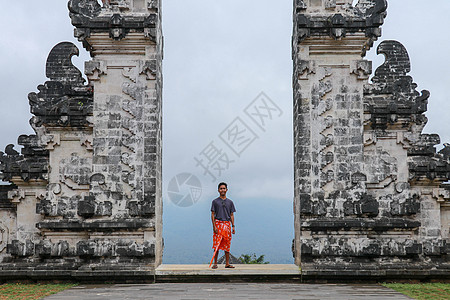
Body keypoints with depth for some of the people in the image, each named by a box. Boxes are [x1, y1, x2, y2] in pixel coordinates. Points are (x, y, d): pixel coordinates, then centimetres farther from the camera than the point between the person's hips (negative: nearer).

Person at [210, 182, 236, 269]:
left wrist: (233, 226, 5)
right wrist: (214, 226, -9)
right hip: (218, 224, -3)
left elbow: (231, 215, 13)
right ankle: (215, 263, 0)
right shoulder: (215, 201, 4)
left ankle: (227, 263, 9)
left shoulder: (230, 202, 13)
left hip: (227, 224, 3)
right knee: (217, 245, -6)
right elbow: (212, 214, 1)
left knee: (227, 245, 4)